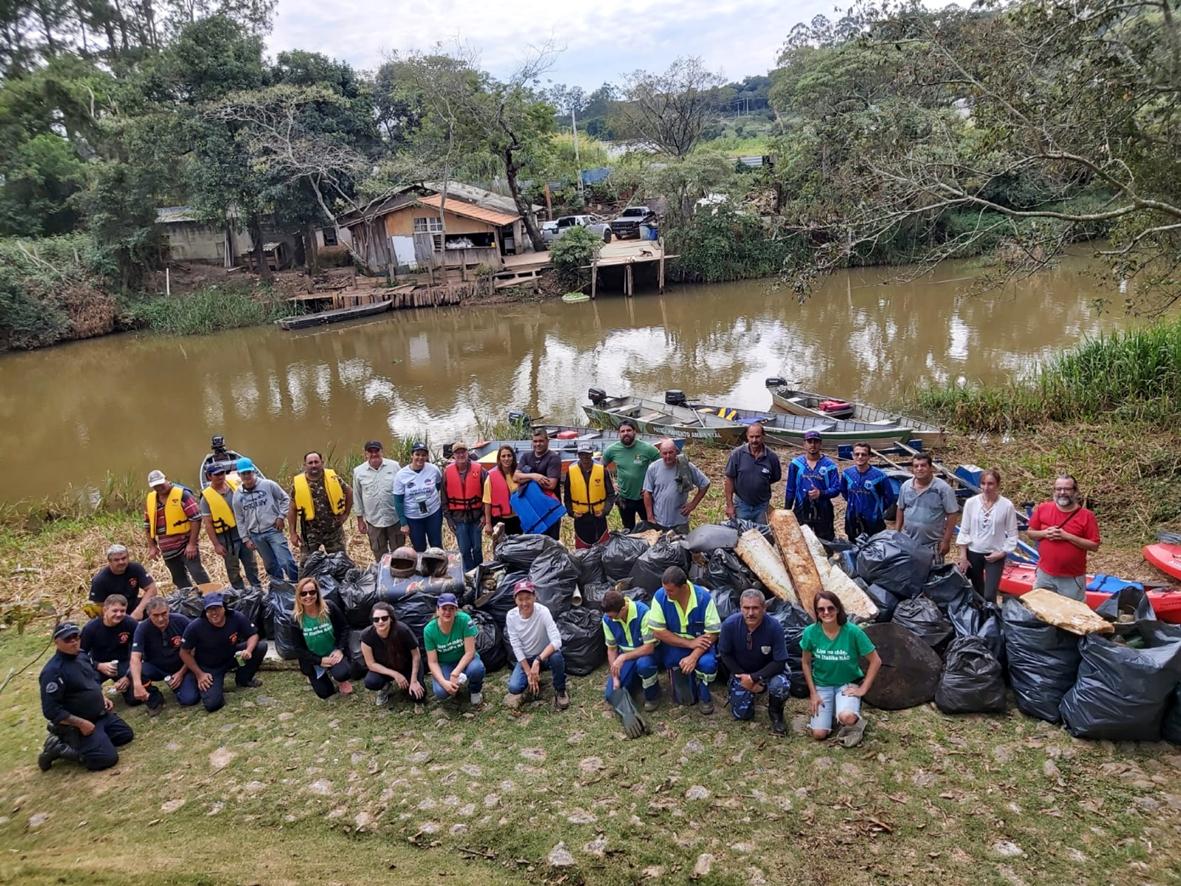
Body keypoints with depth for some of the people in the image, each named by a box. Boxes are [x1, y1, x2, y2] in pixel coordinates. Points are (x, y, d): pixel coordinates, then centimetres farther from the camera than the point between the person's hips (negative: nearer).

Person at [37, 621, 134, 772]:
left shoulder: (82, 655, 2)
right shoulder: (53, 671, -25)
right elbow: (51, 710, -25)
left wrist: (103, 697, 7)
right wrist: (81, 723, -23)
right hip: (76, 723, -9)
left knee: (126, 735, 14)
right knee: (107, 758, -18)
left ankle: (71, 741, 14)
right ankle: (59, 748, -1)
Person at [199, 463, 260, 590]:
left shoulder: (234, 485, 3)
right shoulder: (206, 497, -9)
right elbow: (208, 524, -9)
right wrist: (216, 545, -12)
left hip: (243, 533, 4)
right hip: (226, 539, -4)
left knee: (251, 565, 11)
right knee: (233, 570, 8)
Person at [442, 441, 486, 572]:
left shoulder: (479, 469, -6)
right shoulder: (447, 472, -2)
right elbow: (444, 497, 3)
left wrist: (484, 514, -6)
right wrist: (448, 518, 1)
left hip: (476, 517, 0)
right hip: (458, 518, 1)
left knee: (477, 548, 12)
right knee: (464, 550, 7)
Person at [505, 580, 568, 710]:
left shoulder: (543, 612, -26)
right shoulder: (511, 616, -17)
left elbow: (556, 641, -33)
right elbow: (516, 646, -13)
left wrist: (538, 660, -42)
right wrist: (528, 673, -18)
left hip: (545, 655, -2)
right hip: (525, 659, 2)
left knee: (556, 656, -37)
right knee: (514, 687, -22)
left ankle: (560, 691, -9)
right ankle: (535, 681, 14)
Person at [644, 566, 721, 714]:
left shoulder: (704, 597, -19)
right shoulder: (660, 596, -18)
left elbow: (713, 633, -16)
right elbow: (658, 632, -15)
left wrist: (694, 657, -28)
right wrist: (689, 643, -20)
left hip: (700, 644, -1)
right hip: (674, 644, 1)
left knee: (707, 663, -29)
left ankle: (704, 696, 2)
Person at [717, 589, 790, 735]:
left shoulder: (774, 627, -30)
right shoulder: (729, 625, -25)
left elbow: (780, 662, -23)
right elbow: (725, 654, -9)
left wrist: (754, 678, -27)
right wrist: (743, 677, -15)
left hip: (769, 670, -2)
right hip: (742, 672, 2)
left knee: (780, 686, -33)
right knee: (741, 714, -3)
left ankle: (776, 714, 1)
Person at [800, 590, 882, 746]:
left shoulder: (853, 632, -21)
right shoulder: (810, 632, -15)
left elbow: (876, 661, -11)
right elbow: (806, 663, 0)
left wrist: (863, 688, -12)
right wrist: (813, 693, -3)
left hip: (848, 684, -2)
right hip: (822, 685, 2)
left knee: (847, 717, -34)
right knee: (819, 734, -9)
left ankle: (855, 721, 3)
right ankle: (831, 708, 20)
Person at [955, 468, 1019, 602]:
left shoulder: (1007, 505, -11)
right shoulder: (971, 502, -7)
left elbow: (1012, 535, -3)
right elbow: (964, 531, -1)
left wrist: (1002, 553, -11)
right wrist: (963, 557, -2)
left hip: (994, 556, -2)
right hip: (973, 553, 2)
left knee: (989, 596, -7)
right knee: (977, 593, 16)